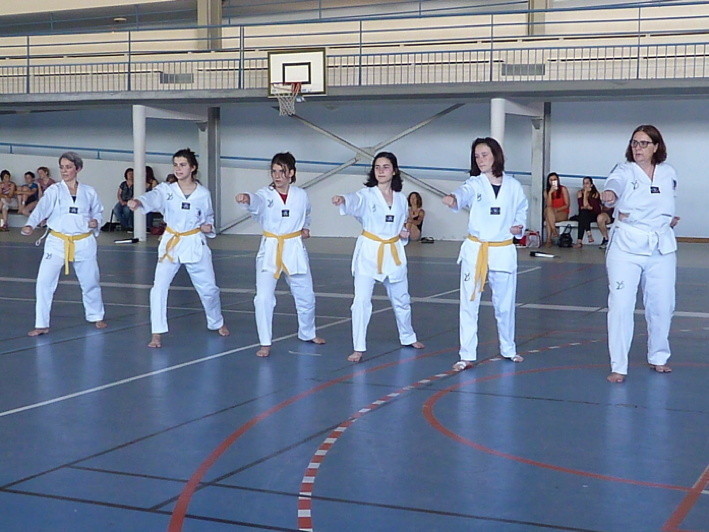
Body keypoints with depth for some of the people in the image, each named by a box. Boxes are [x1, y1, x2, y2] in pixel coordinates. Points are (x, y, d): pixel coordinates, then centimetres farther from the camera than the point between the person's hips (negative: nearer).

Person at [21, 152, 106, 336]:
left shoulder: (89, 192, 2)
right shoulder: (54, 191, -4)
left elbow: (98, 212, 16)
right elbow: (41, 209, -19)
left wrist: (96, 222, -7)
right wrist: (30, 225, -37)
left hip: (84, 243, 1)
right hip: (57, 242, -1)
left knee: (90, 281, 14)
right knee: (44, 281, -13)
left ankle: (95, 316, 39)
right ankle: (41, 324, -4)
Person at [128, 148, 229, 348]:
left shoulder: (203, 194, -2)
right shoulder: (166, 190, -5)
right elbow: (152, 198, -27)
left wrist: (208, 227, -9)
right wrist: (138, 202, -50)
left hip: (195, 245, 1)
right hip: (171, 244, 0)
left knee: (208, 288, 11)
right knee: (159, 287, -14)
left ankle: (217, 323, 38)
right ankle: (157, 333, -6)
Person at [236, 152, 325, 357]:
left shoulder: (301, 195, 0)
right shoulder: (266, 194, -9)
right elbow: (257, 202, -35)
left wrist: (305, 228, 5)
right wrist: (247, 199, -57)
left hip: (295, 250, 3)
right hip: (270, 250, -2)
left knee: (305, 296, 15)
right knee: (264, 298, -13)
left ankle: (307, 333, 39)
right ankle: (265, 343, -1)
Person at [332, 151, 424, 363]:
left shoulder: (401, 199, 6)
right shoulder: (367, 195, -8)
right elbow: (354, 201, -32)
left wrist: (404, 234, -3)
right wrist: (342, 200, -54)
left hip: (394, 253, 4)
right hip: (369, 252, -4)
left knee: (401, 299, 18)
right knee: (361, 300, -12)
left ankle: (408, 337, 41)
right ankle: (358, 348, -3)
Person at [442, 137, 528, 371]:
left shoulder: (513, 186, 2)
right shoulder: (475, 184, -4)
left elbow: (521, 209, 18)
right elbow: (464, 193, -27)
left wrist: (519, 226, -3)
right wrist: (453, 198, -50)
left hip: (503, 251, 1)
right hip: (475, 250, -1)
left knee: (505, 303, 13)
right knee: (469, 303, -4)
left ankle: (508, 349, 33)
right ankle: (467, 356, 3)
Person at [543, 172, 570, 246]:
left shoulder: (563, 189, -1)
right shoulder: (546, 191, 5)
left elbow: (567, 205, -3)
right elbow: (548, 205, -9)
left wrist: (557, 209, -18)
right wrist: (550, 193, -18)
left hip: (562, 214, -2)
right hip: (551, 214, 2)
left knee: (548, 218, -32)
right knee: (548, 209, -34)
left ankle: (548, 239, -38)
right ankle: (554, 231, -39)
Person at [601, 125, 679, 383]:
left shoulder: (669, 173, 6)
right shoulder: (625, 170, -5)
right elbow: (616, 182, -30)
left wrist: (668, 218, 4)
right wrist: (610, 194, -52)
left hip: (661, 247, 3)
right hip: (627, 246, -3)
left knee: (661, 305, 11)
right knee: (620, 305, -9)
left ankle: (658, 357, 33)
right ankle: (618, 367, -2)